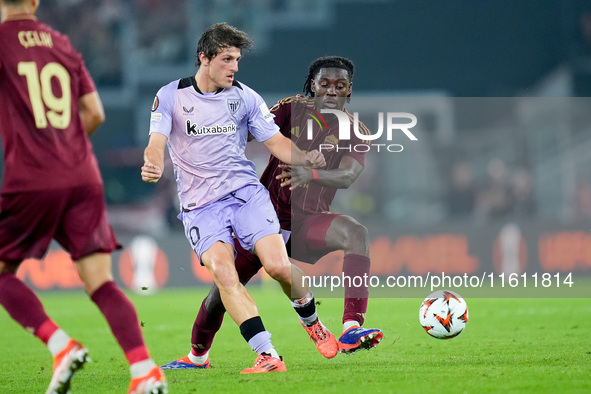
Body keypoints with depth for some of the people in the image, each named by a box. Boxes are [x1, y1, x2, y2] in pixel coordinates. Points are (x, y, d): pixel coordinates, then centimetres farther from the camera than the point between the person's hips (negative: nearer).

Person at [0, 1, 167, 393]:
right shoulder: (61, 44, 15)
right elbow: (94, 113, 15)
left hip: (32, 181, -5)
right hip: (83, 177, 5)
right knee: (101, 283, 1)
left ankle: (62, 346, -7)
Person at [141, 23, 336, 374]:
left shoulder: (244, 97, 6)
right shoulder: (171, 96, 1)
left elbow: (277, 143, 6)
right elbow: (157, 143, -7)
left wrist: (309, 157, -14)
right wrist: (154, 167, -30)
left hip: (246, 192, 1)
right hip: (200, 205, -1)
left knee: (278, 266, -16)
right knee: (222, 269, -25)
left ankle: (311, 321, 17)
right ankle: (267, 355, -29)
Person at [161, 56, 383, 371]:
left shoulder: (356, 133, -7)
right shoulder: (294, 109, -3)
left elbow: (347, 176, -25)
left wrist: (309, 174, -44)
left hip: (306, 221, -1)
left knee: (356, 233, -32)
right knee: (221, 291, 1)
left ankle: (351, 332, -41)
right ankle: (197, 356, 31)